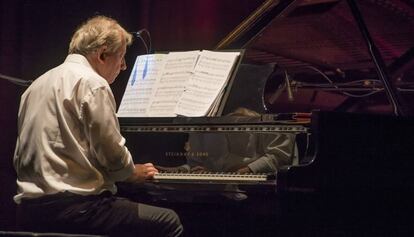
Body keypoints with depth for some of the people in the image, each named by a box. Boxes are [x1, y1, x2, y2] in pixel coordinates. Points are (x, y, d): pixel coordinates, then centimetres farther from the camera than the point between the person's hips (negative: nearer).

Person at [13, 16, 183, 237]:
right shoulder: (92, 84, -9)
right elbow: (113, 155, -10)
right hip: (70, 208, -9)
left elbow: (20, 159, 20)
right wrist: (134, 172, 13)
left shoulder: (38, 84, 18)